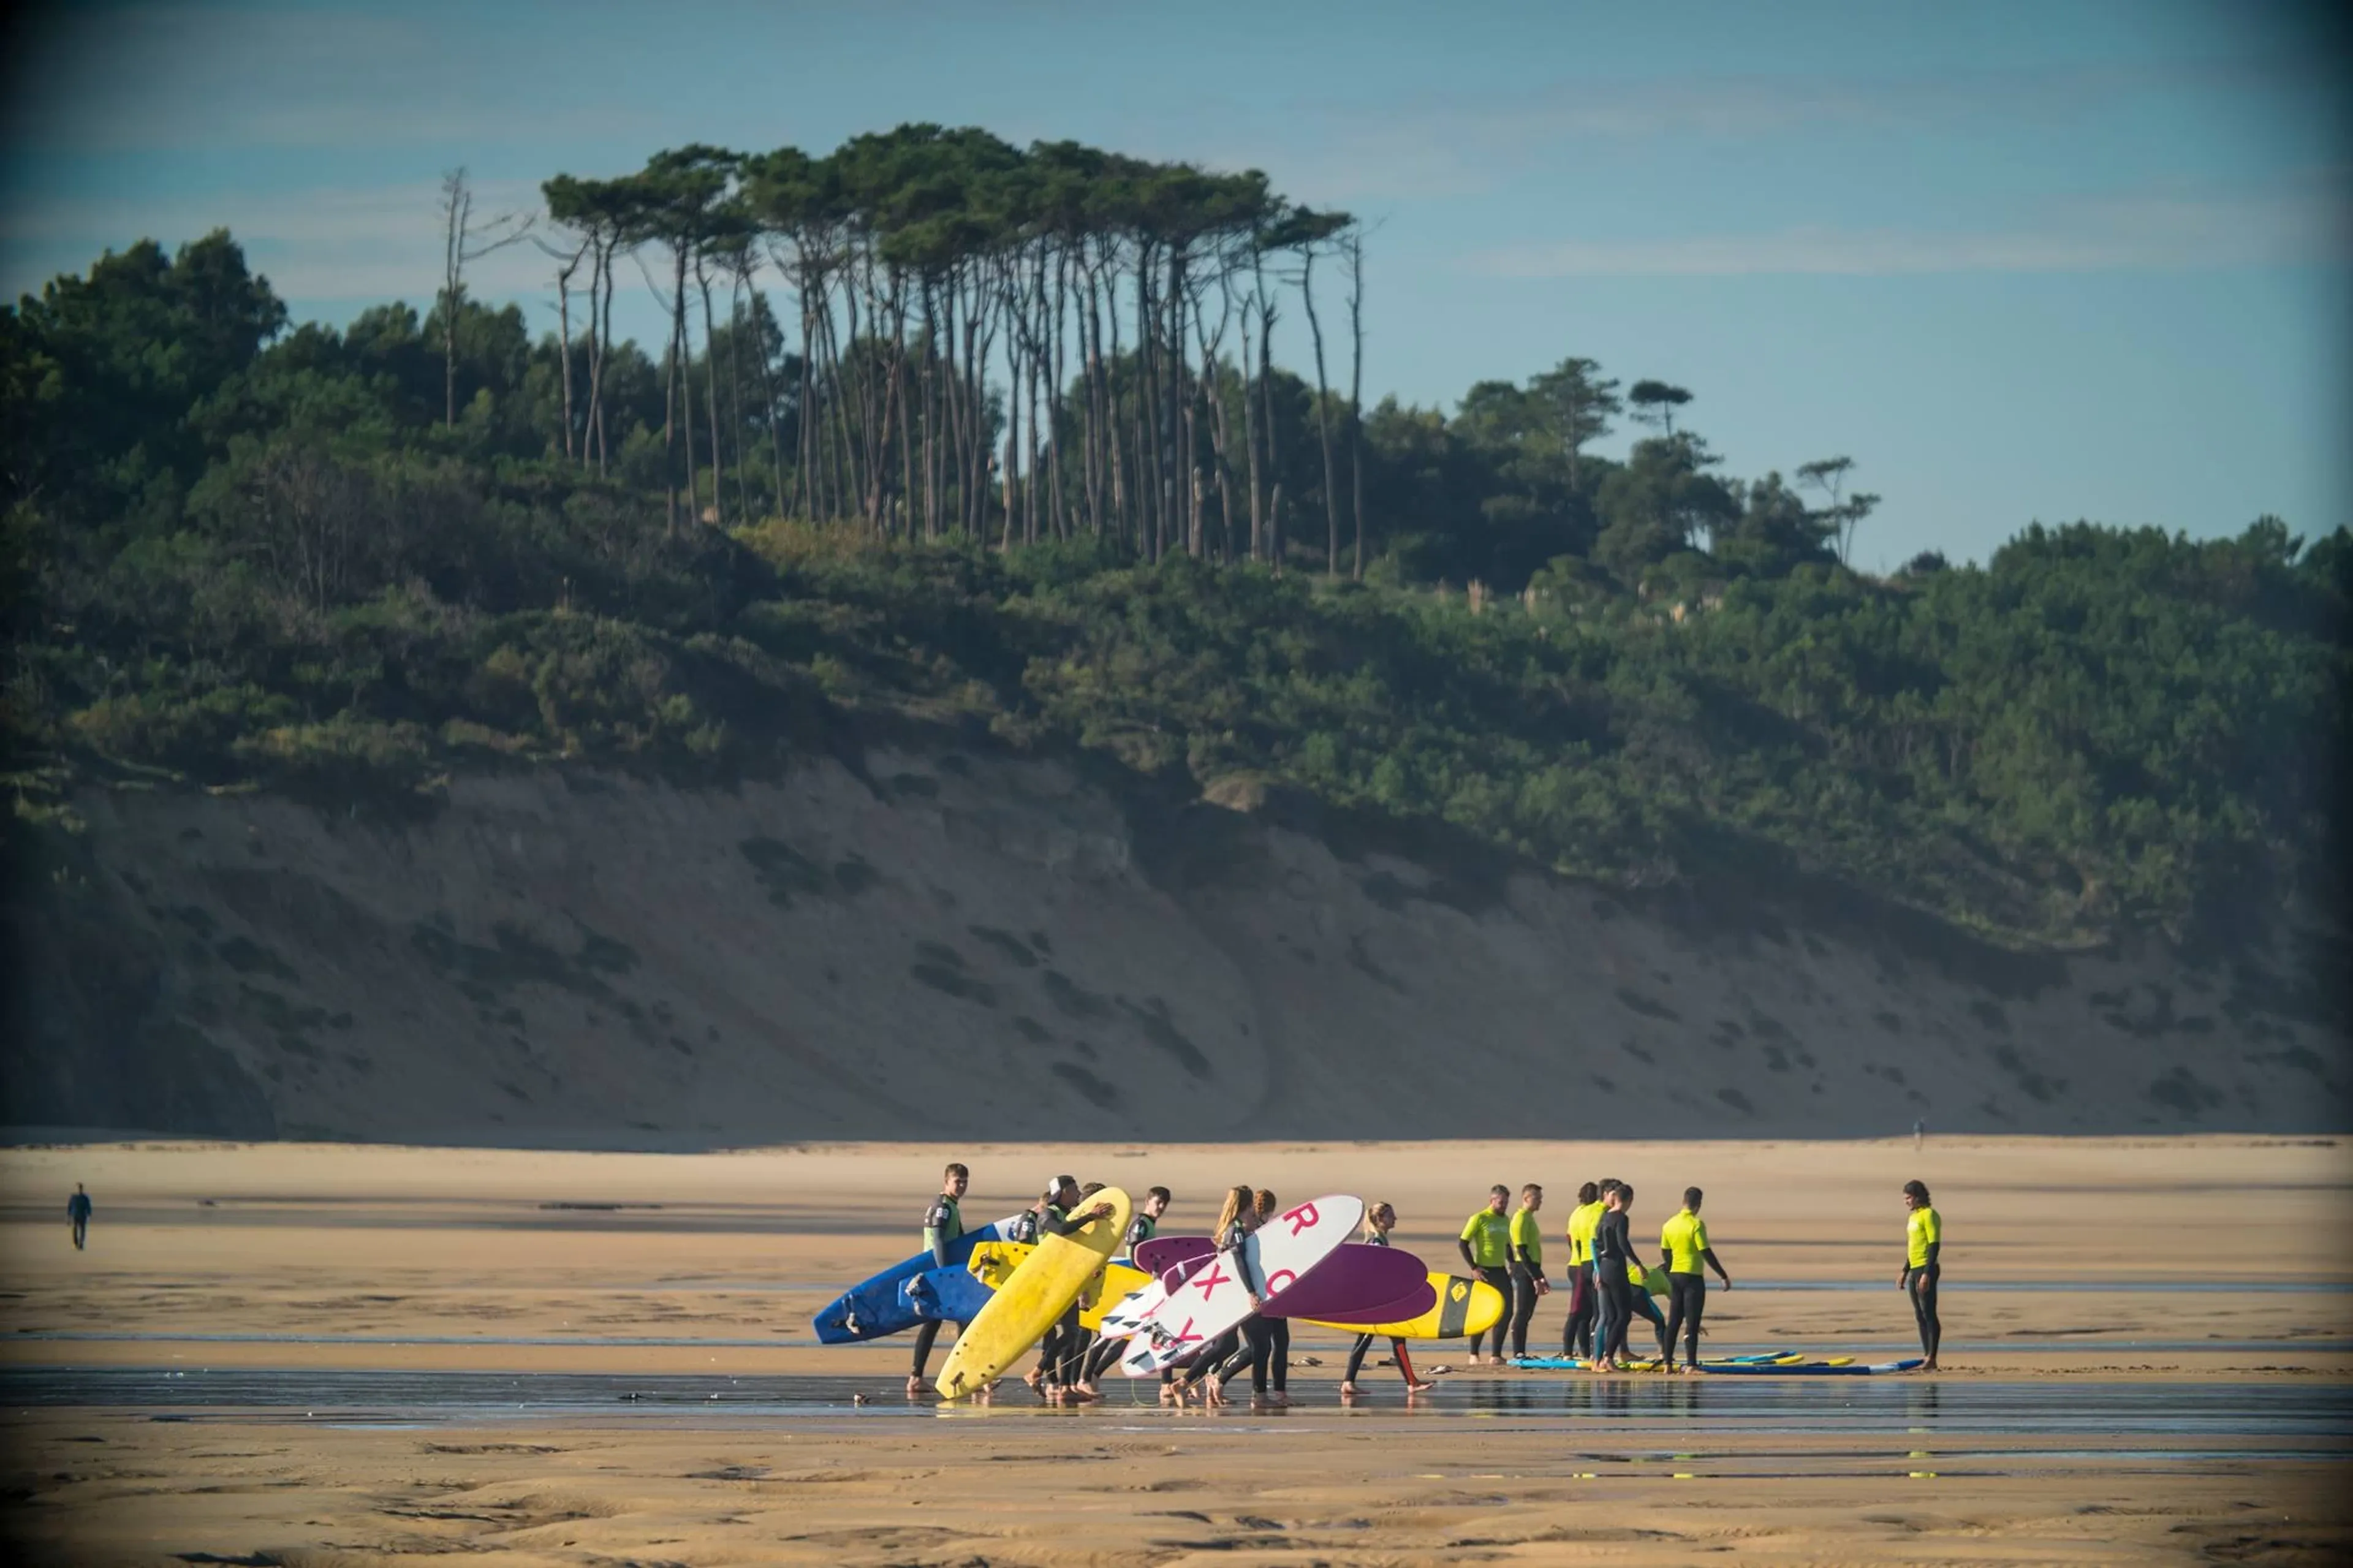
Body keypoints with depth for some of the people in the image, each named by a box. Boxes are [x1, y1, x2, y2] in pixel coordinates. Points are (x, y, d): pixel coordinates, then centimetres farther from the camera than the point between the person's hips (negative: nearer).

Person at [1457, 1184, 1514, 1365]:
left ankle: (1497, 1355, 10)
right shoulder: (1479, 1219, -7)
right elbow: (1462, 1243, -9)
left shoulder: (1505, 1220, 14)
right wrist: (1474, 1268, -14)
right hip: (1485, 1272, -7)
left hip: (1501, 1271, 7)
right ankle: (1474, 1356, 3)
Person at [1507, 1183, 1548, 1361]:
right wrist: (1535, 1278, -21)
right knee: (1522, 1313, -9)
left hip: (1532, 1269, 10)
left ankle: (1521, 1353, 12)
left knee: (1526, 1314, 10)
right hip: (1524, 1271, -10)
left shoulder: (1530, 1218, 18)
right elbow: (1522, 1251, -18)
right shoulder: (1521, 1219, -12)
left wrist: (1541, 1277, 23)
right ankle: (1518, 1354, -9)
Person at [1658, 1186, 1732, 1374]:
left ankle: (1668, 1364, 11)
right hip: (1693, 1277, -6)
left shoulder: (1669, 1225, 7)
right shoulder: (1696, 1224, -14)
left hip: (1675, 1276, 6)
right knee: (1692, 1323, -5)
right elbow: (1706, 1253, -16)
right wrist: (1724, 1276, -9)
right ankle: (1691, 1365, -8)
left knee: (1674, 1322, 11)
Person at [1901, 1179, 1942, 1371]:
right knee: (1920, 1317, 10)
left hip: (1926, 1270, -10)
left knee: (1929, 1314, -10)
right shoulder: (1914, 1217, 18)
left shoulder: (1929, 1215, -11)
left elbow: (1935, 1245, -18)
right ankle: (1927, 1357, 14)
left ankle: (1932, 1359, -10)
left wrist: (1927, 1274, -23)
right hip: (1915, 1270, 10)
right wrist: (1905, 1272, 25)